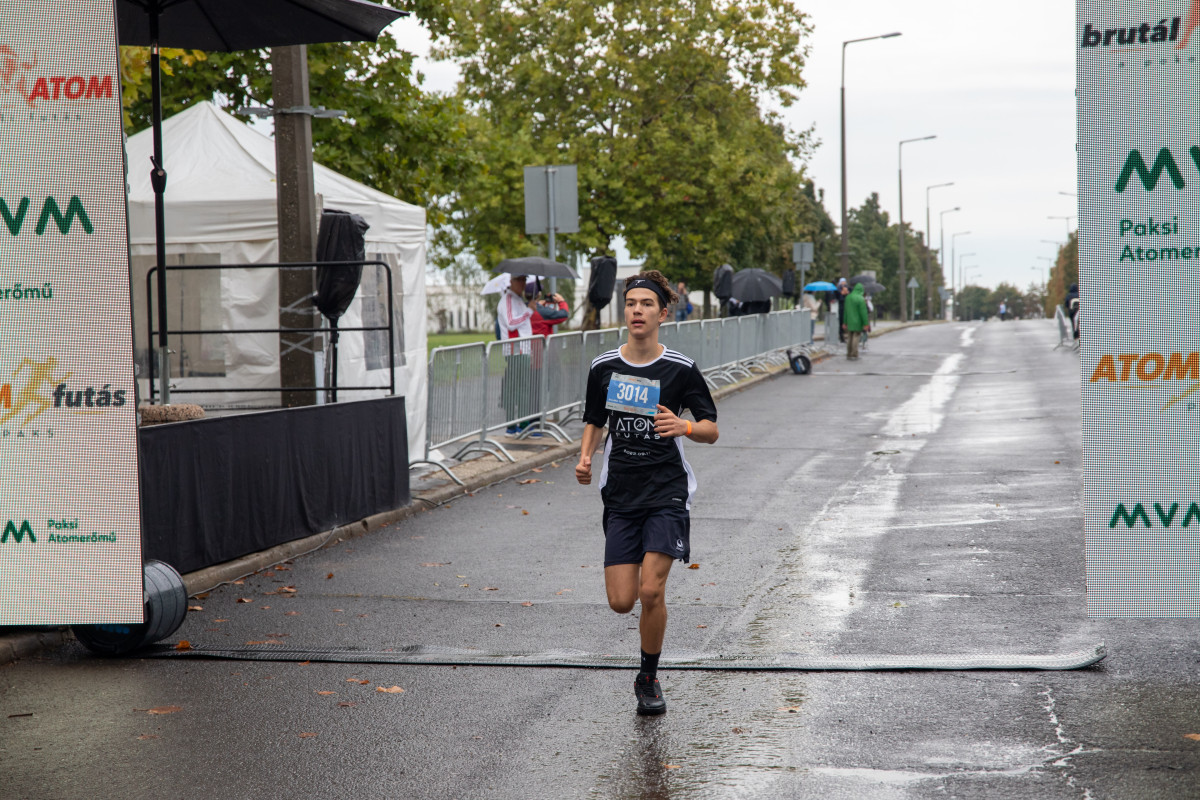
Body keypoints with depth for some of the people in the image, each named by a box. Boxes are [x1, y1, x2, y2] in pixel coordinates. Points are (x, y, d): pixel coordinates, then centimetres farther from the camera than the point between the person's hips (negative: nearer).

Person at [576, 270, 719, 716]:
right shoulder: (603, 368, 4)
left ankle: (648, 680, 9)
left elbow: (711, 430, 0)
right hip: (620, 493, 3)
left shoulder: (680, 370, -5)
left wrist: (683, 427, -21)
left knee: (651, 592, -13)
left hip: (667, 490, -3)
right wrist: (585, 458, -1)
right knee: (621, 602, -3)